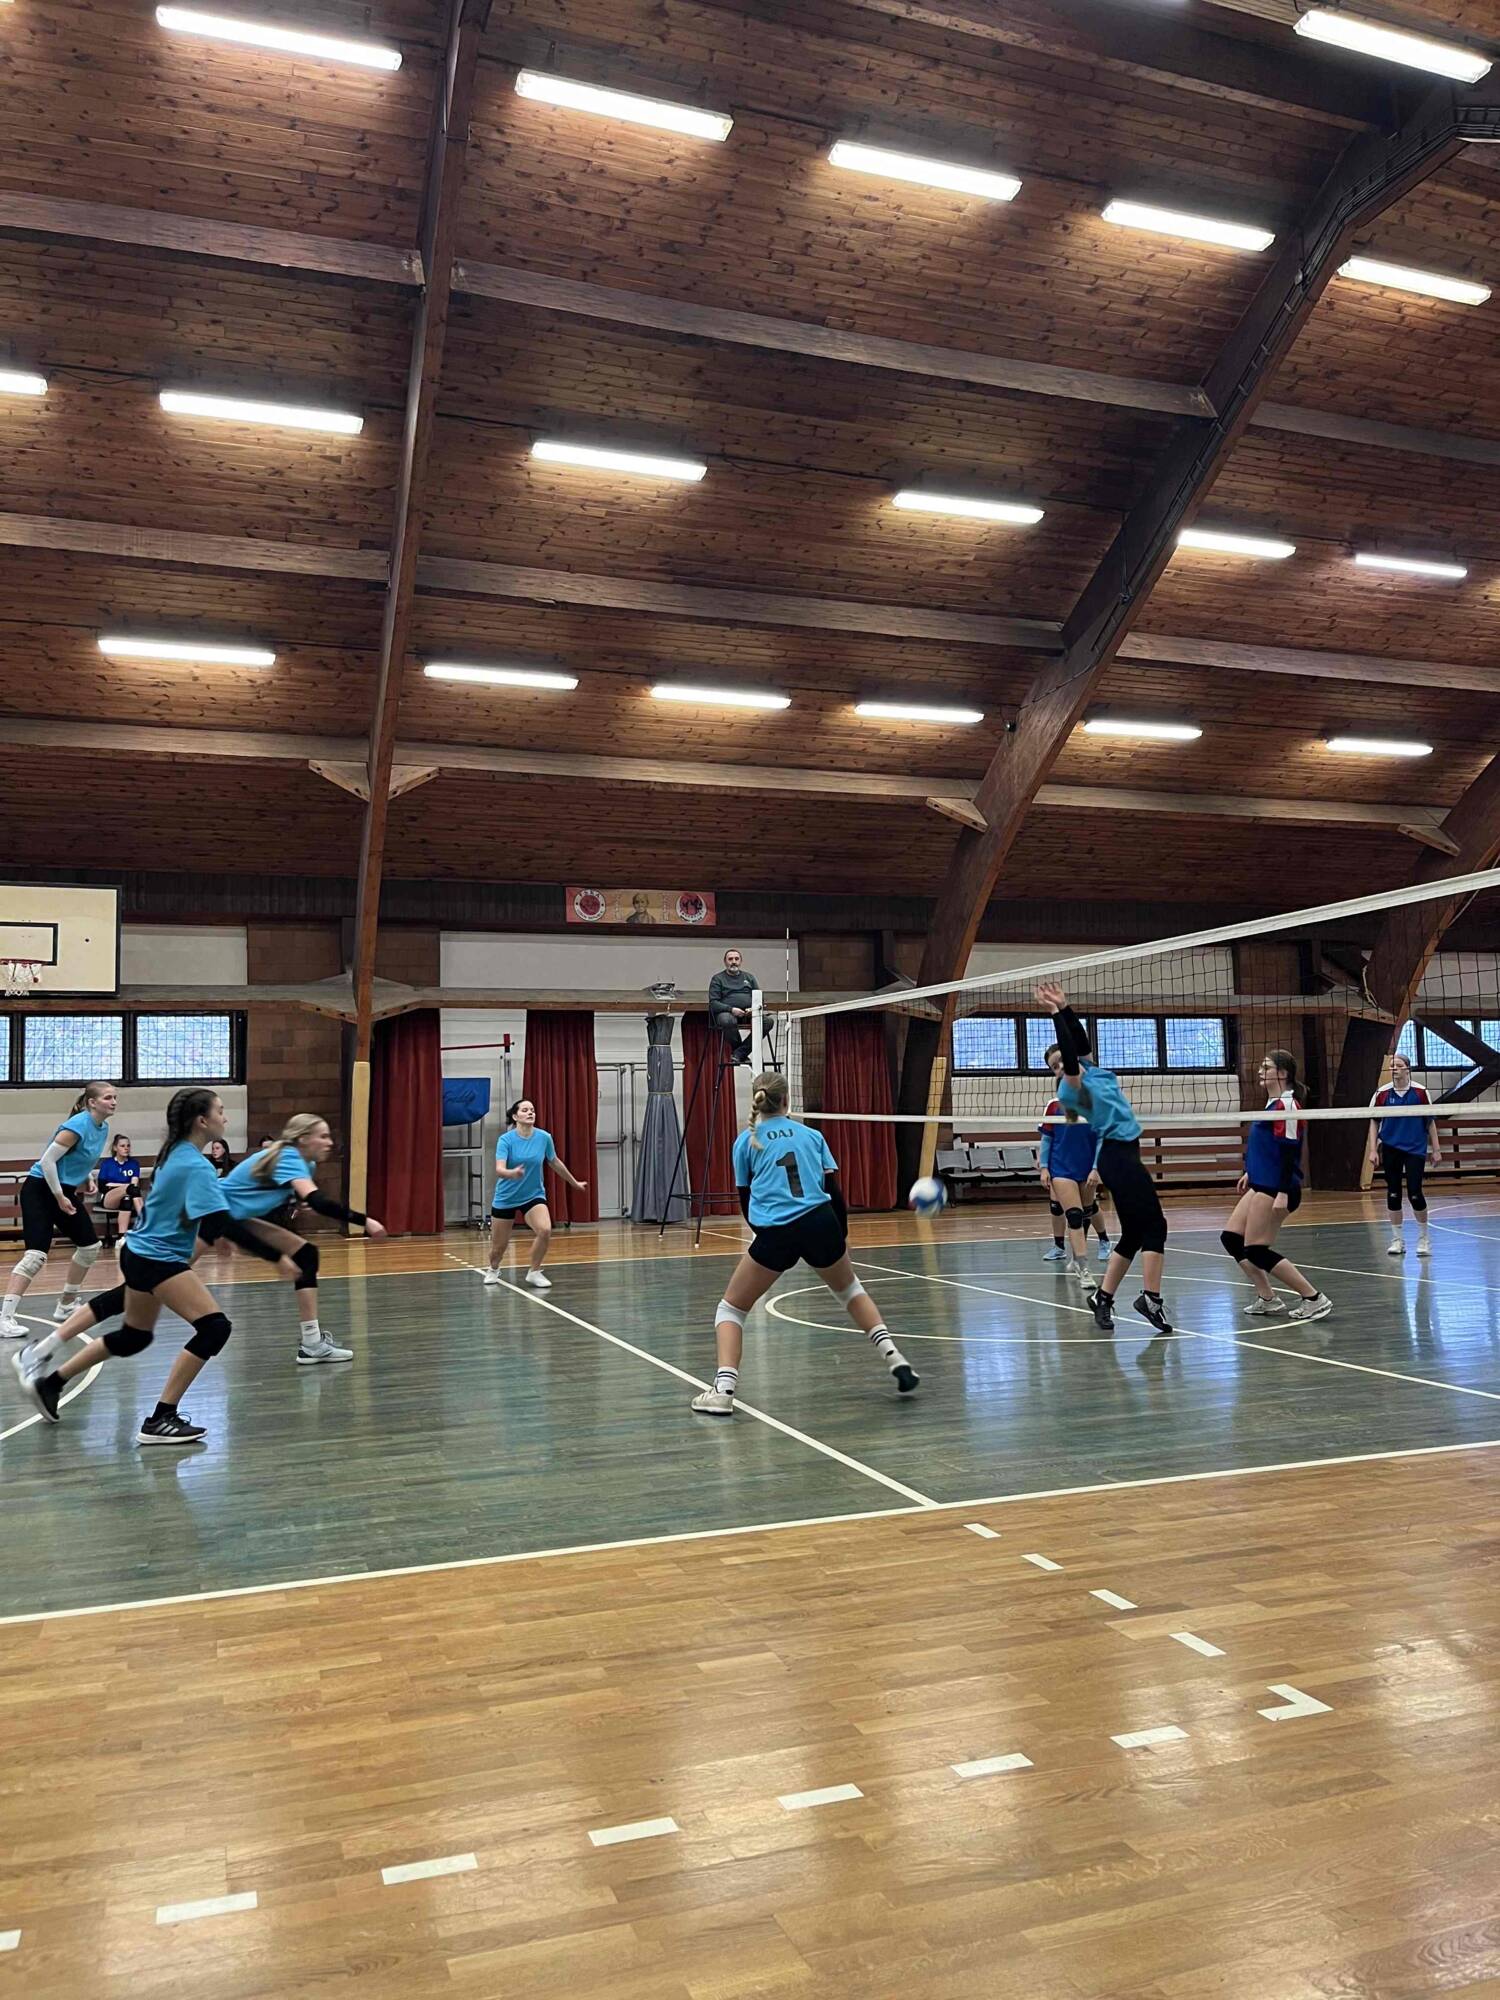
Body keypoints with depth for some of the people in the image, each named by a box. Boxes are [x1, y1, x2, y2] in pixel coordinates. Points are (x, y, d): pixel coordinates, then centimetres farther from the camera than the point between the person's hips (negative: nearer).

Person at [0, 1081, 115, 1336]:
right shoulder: (78, 1125, -21)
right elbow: (47, 1161, -24)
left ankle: (66, 1305, 26)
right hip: (40, 1190, -9)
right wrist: (59, 1197, -20)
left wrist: (88, 1179, 3)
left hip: (65, 1191, 9)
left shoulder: (103, 1128, 5)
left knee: (91, 1246, 12)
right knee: (36, 1255, -19)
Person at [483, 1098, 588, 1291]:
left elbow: (555, 1162, 9)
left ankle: (534, 1272, -2)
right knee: (498, 1246, 8)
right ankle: (493, 1270, 44)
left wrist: (575, 1183, 19)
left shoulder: (544, 1137, -9)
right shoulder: (506, 1139, -18)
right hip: (506, 1197, -1)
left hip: (533, 1195, 2)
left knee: (545, 1230, -25)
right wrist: (512, 1173, -51)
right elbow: (499, 1169, -29)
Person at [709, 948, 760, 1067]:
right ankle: (743, 1054, -22)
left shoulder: (749, 977, 24)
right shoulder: (717, 979, 13)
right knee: (727, 1021, -41)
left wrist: (754, 1008, -7)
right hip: (727, 1012, -3)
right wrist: (731, 1009, -16)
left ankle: (739, 1053, -28)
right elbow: (713, 1003, 1)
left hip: (749, 1013, 3)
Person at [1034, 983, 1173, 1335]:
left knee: (1133, 1234, 9)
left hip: (1120, 1156, 9)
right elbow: (1069, 1054, -24)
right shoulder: (1072, 1086, -10)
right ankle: (1151, 1298, -13)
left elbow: (1080, 1039, 15)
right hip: (1119, 1156, -9)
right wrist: (1056, 1013, -24)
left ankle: (1103, 1298, 12)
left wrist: (1064, 1007, 8)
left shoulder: (1089, 1069, 14)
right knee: (1154, 1225, -11)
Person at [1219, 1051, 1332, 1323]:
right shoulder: (1274, 1103, 14)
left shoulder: (1286, 1105, -15)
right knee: (1230, 1237, 10)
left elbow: (1289, 1151, -20)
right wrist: (1250, 1173, 28)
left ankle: (1314, 1299, -2)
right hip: (1262, 1185, 10)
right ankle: (1267, 1299, 15)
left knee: (1255, 1250, -8)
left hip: (1276, 1188, -10)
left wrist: (1283, 1193, -24)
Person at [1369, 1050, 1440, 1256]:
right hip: (1390, 1149, 2)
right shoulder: (1382, 1093, 1)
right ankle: (1397, 1239, 15)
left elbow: (1430, 1122, 3)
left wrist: (1435, 1150, 1)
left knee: (1415, 1194, -6)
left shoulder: (1420, 1092, -2)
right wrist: (1373, 1150, 0)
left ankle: (1423, 1238, 14)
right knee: (1393, 1194, 4)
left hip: (1415, 1149, -2)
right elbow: (1374, 1122, 6)